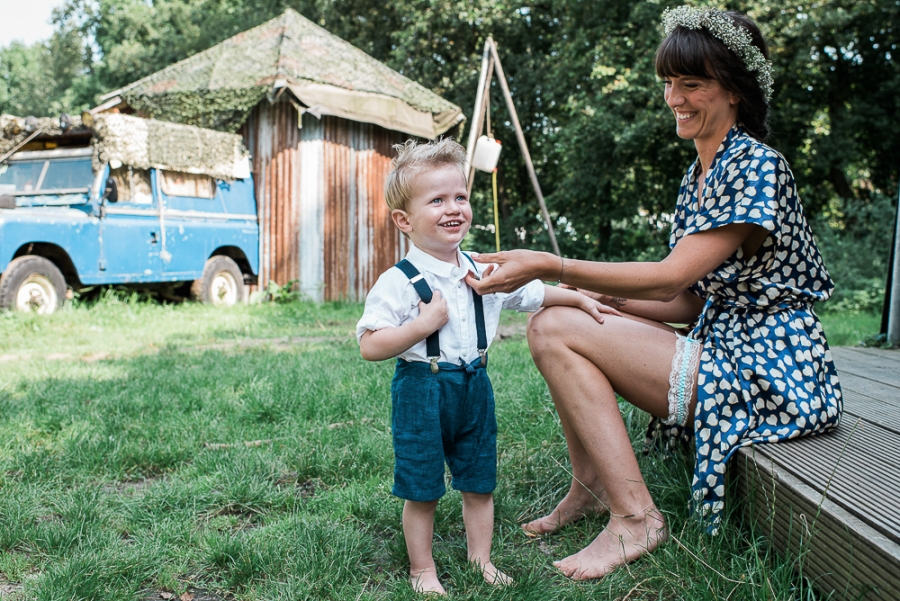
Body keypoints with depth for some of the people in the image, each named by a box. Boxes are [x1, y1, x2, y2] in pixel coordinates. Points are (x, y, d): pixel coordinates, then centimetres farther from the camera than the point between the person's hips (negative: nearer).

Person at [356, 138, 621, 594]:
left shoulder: (484, 271, 2)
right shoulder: (398, 282, -16)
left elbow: (533, 292, 18)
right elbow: (370, 347, -19)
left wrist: (580, 299, 16)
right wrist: (424, 324, -27)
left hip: (474, 387, 5)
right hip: (422, 390, -5)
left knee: (479, 482, 16)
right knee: (422, 490, 7)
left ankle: (481, 558, 36)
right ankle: (422, 570, 27)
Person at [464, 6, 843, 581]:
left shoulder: (757, 167, -14)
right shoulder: (699, 175, 14)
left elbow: (669, 278, -22)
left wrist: (548, 265, -25)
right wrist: (599, 294, 0)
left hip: (766, 375, -9)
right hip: (723, 350, 9)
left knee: (556, 331, -17)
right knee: (553, 319, 0)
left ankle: (634, 517, -13)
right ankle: (591, 488, 6)